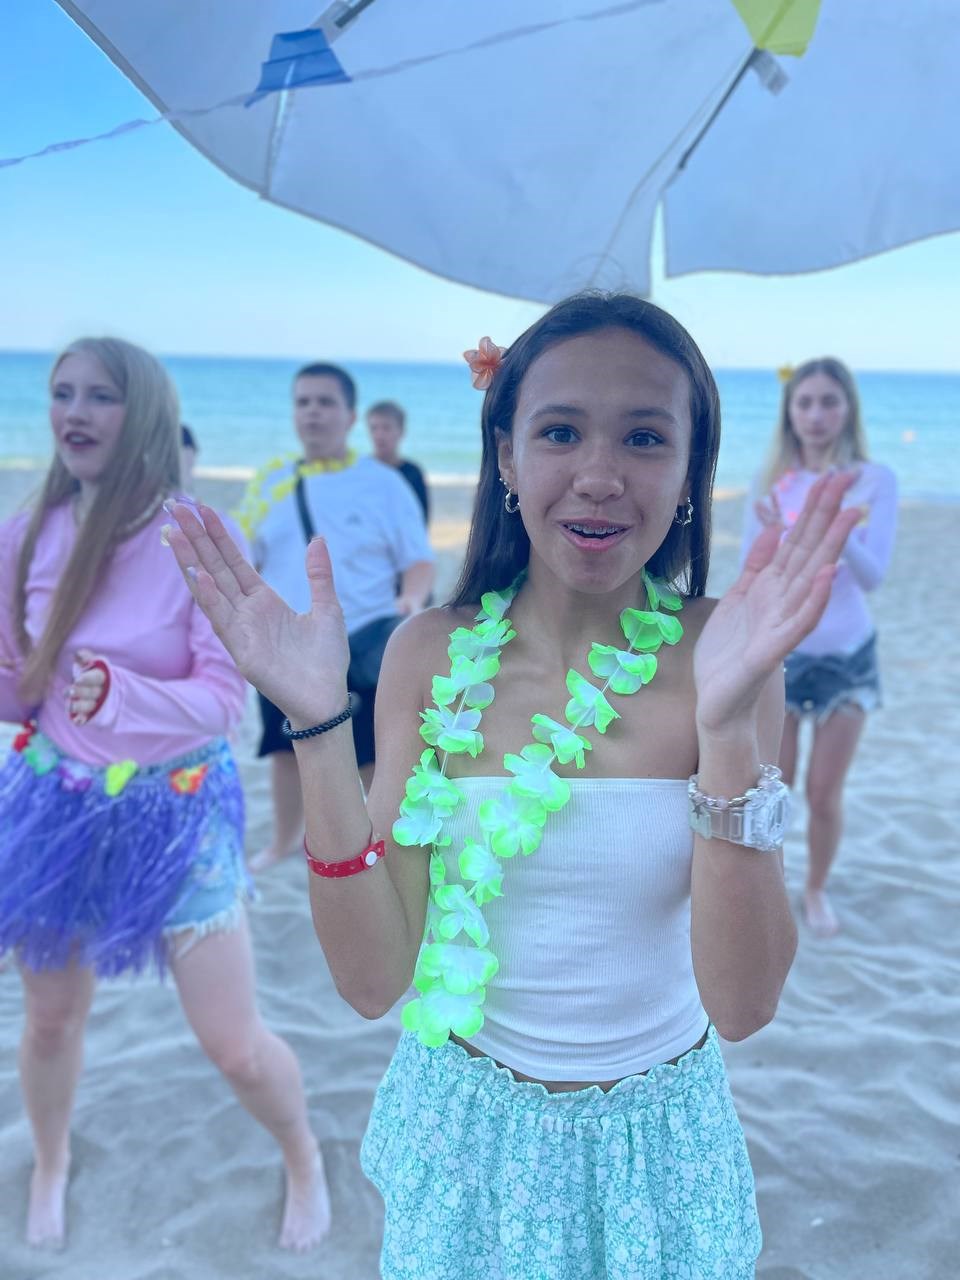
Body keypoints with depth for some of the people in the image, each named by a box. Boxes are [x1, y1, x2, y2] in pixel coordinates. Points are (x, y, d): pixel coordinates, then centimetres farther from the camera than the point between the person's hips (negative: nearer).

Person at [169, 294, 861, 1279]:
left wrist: (728, 721, -33)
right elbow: (373, 980, -15)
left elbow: (743, 1004, -21)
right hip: (467, 1125, 1)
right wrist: (319, 727, -26)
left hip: (656, 1142, 0)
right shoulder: (434, 653, -12)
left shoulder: (719, 650, -15)